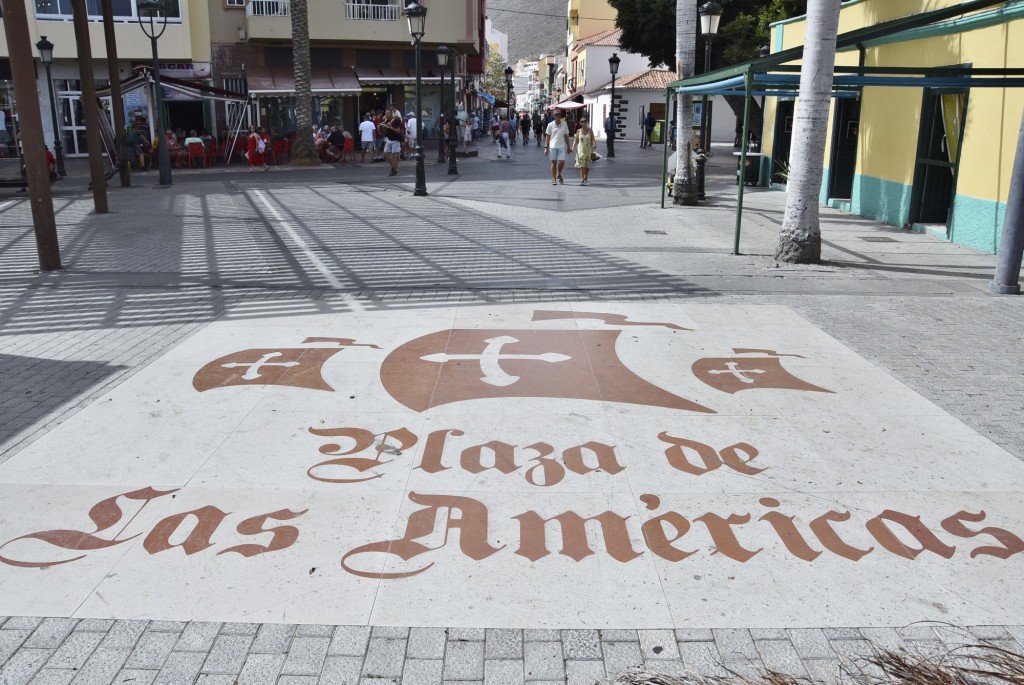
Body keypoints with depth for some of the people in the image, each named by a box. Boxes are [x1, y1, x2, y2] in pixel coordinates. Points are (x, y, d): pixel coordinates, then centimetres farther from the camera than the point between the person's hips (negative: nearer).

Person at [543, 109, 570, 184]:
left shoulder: (564, 124, 5)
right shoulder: (550, 125, 0)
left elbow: (566, 136, 11)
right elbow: (547, 137, 2)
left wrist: (568, 146, 12)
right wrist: (546, 147, -3)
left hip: (561, 146, 1)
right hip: (552, 146, -1)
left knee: (562, 162, -8)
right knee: (553, 162, 3)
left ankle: (558, 175, 20)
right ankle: (553, 179, 13)